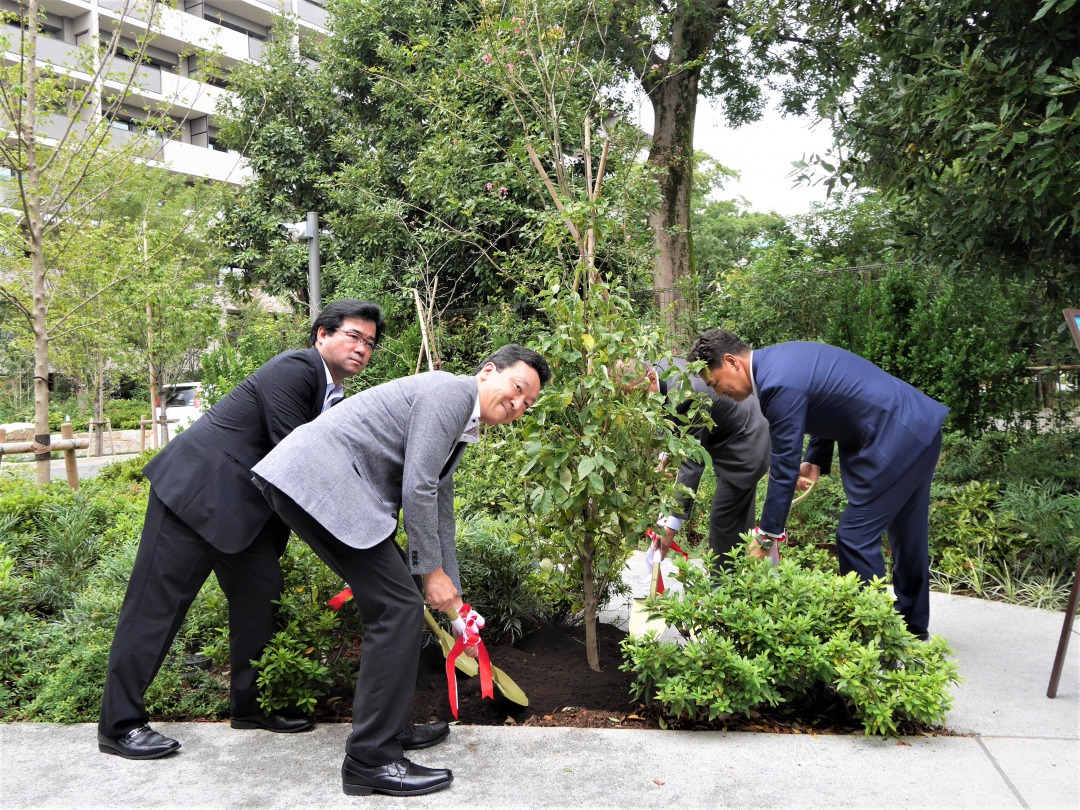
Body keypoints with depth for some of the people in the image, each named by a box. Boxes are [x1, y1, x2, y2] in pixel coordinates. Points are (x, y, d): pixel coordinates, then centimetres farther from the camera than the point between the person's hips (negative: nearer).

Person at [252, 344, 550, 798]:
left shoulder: (462, 432, 22)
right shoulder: (452, 391, -9)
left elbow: (438, 512, 27)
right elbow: (417, 490, -16)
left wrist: (451, 593, 29)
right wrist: (433, 572, -6)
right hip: (316, 477, -11)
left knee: (391, 605, 17)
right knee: (398, 607, -9)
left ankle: (388, 723, 32)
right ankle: (372, 761, 0)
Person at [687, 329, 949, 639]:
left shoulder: (779, 385, -23)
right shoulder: (780, 357, 7)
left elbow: (784, 467, -19)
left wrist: (766, 535, -12)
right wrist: (816, 462, 10)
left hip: (897, 439, -10)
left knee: (857, 537, -4)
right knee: (907, 534, 21)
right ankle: (913, 623, 37)